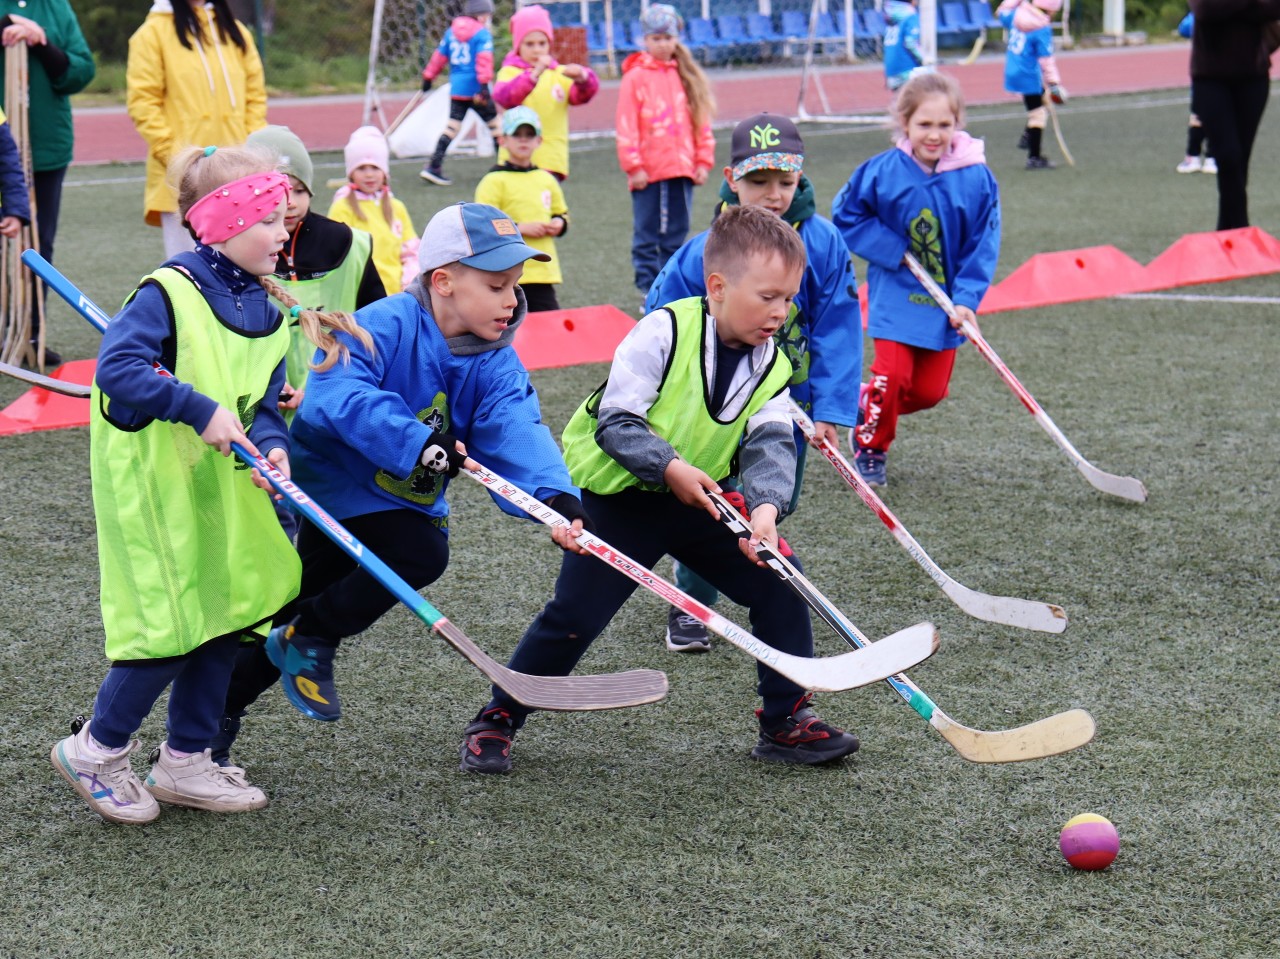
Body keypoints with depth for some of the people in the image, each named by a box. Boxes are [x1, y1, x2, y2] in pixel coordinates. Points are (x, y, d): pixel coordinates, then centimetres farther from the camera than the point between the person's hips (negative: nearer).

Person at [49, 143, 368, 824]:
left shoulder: (261, 307, 7)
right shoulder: (167, 293, -18)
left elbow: (262, 398, 8)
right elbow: (117, 369, -30)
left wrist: (272, 446, -13)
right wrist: (200, 409, -31)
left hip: (220, 490, 8)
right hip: (153, 489, -8)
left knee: (226, 614, 12)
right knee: (173, 627, -7)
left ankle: (185, 762, 27)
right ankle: (95, 750, 15)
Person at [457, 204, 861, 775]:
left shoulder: (770, 365, -3)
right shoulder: (664, 332, -20)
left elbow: (770, 445, -14)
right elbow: (616, 420, -21)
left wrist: (765, 506, -33)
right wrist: (668, 467, -33)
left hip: (700, 499, 6)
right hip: (618, 496, -6)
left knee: (778, 578, -2)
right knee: (575, 615, -11)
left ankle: (786, 721, 11)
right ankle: (497, 720, 7)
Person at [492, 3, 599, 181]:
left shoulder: (559, 73, 9)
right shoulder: (510, 71, 0)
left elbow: (582, 95, -8)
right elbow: (503, 97, -21)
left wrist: (582, 78, -32)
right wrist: (534, 75, -37)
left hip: (551, 161, 3)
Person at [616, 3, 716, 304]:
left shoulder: (687, 76, 9)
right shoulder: (636, 76, -2)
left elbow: (701, 120, 10)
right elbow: (626, 125, -6)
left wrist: (703, 160, 4)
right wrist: (633, 166, -11)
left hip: (681, 169, 4)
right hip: (648, 172, -4)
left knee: (676, 233, 9)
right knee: (647, 234, 1)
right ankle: (648, 289, 5)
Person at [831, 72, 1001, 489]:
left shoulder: (976, 178, -9)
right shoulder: (882, 171, -12)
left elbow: (984, 243, -3)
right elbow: (846, 215, -2)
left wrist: (966, 298, -12)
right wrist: (894, 250, -12)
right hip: (896, 293, -2)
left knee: (930, 390, 4)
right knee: (893, 373, -14)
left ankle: (867, 404, 33)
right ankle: (870, 449, 11)